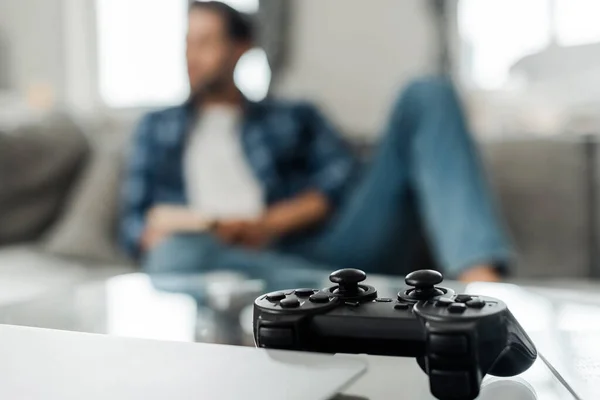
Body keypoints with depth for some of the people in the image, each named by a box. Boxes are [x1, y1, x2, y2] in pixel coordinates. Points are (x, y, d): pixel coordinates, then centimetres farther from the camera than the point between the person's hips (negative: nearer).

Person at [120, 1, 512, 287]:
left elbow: (343, 183, 8)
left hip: (318, 248, 1)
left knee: (427, 96, -11)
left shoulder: (295, 116, 25)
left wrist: (267, 224, -9)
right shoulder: (157, 128, 28)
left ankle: (481, 289, -31)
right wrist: (171, 231, -7)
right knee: (176, 254, -38)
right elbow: (135, 225, 18)